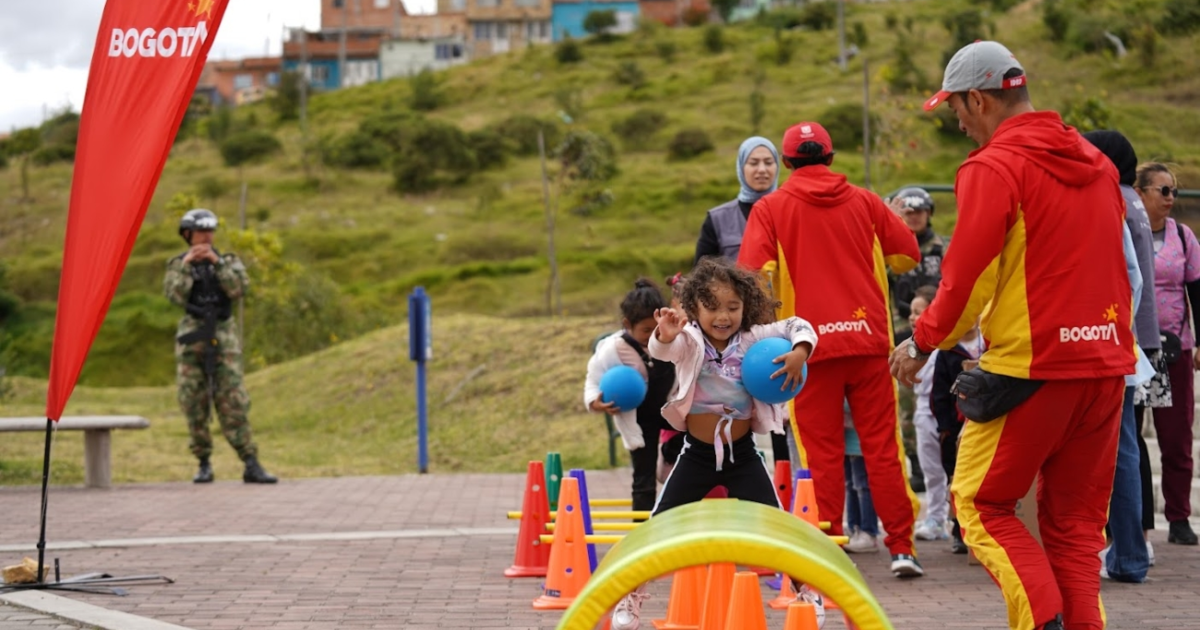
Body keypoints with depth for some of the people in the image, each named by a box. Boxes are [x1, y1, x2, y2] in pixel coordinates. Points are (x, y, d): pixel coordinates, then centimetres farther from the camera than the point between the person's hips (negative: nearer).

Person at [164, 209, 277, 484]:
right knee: (194, 405, 1)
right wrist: (186, 264, -15)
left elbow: (239, 289, -10)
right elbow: (175, 296, -9)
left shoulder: (229, 261, 8)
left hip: (223, 337, -1)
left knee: (233, 402, -8)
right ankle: (204, 464, 12)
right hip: (191, 338, 1)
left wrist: (217, 261, -15)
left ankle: (251, 466, -10)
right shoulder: (177, 265, 8)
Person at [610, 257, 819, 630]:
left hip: (743, 455, 1)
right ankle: (629, 599, 14)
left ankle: (806, 593, 17)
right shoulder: (689, 340, -12)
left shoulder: (753, 338, -6)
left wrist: (799, 353, -22)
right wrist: (665, 336, -57)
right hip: (697, 455, -1)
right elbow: (663, 350, -32)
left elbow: (798, 327, 0)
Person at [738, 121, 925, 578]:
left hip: (812, 343, -1)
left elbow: (752, 274, -9)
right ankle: (901, 546, 4)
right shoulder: (863, 202, 7)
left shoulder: (771, 209, 1)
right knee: (882, 444, 5)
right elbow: (907, 255, 9)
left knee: (822, 452, 3)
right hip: (869, 337, 2)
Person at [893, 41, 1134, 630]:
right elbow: (1109, 263, 17)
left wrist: (923, 343, 2)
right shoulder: (1095, 161, 12)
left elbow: (967, 275, -12)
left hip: (1031, 365, -7)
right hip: (1105, 360, 7)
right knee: (1076, 520, 12)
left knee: (980, 502, 6)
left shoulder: (993, 167, -10)